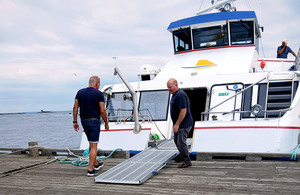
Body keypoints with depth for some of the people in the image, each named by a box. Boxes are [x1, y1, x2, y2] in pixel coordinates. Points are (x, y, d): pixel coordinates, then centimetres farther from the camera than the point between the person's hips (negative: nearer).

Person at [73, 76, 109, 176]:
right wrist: (106, 123, -2)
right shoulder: (99, 94, -9)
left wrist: (75, 121, 7)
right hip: (94, 121, -6)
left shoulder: (80, 92, 6)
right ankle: (90, 170, -1)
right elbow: (102, 111, -12)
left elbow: (75, 107, 3)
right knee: (94, 146, 0)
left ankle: (96, 164, 35)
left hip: (84, 121, 6)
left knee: (91, 143, 21)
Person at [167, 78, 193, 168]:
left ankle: (187, 162, 5)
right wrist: (176, 124, 21)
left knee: (181, 143, -8)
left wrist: (177, 124, -23)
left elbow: (183, 111, -26)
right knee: (177, 141, 16)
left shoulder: (180, 95, -21)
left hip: (184, 125, -11)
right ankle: (186, 160, 25)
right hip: (178, 124, 11)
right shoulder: (175, 94, 13)